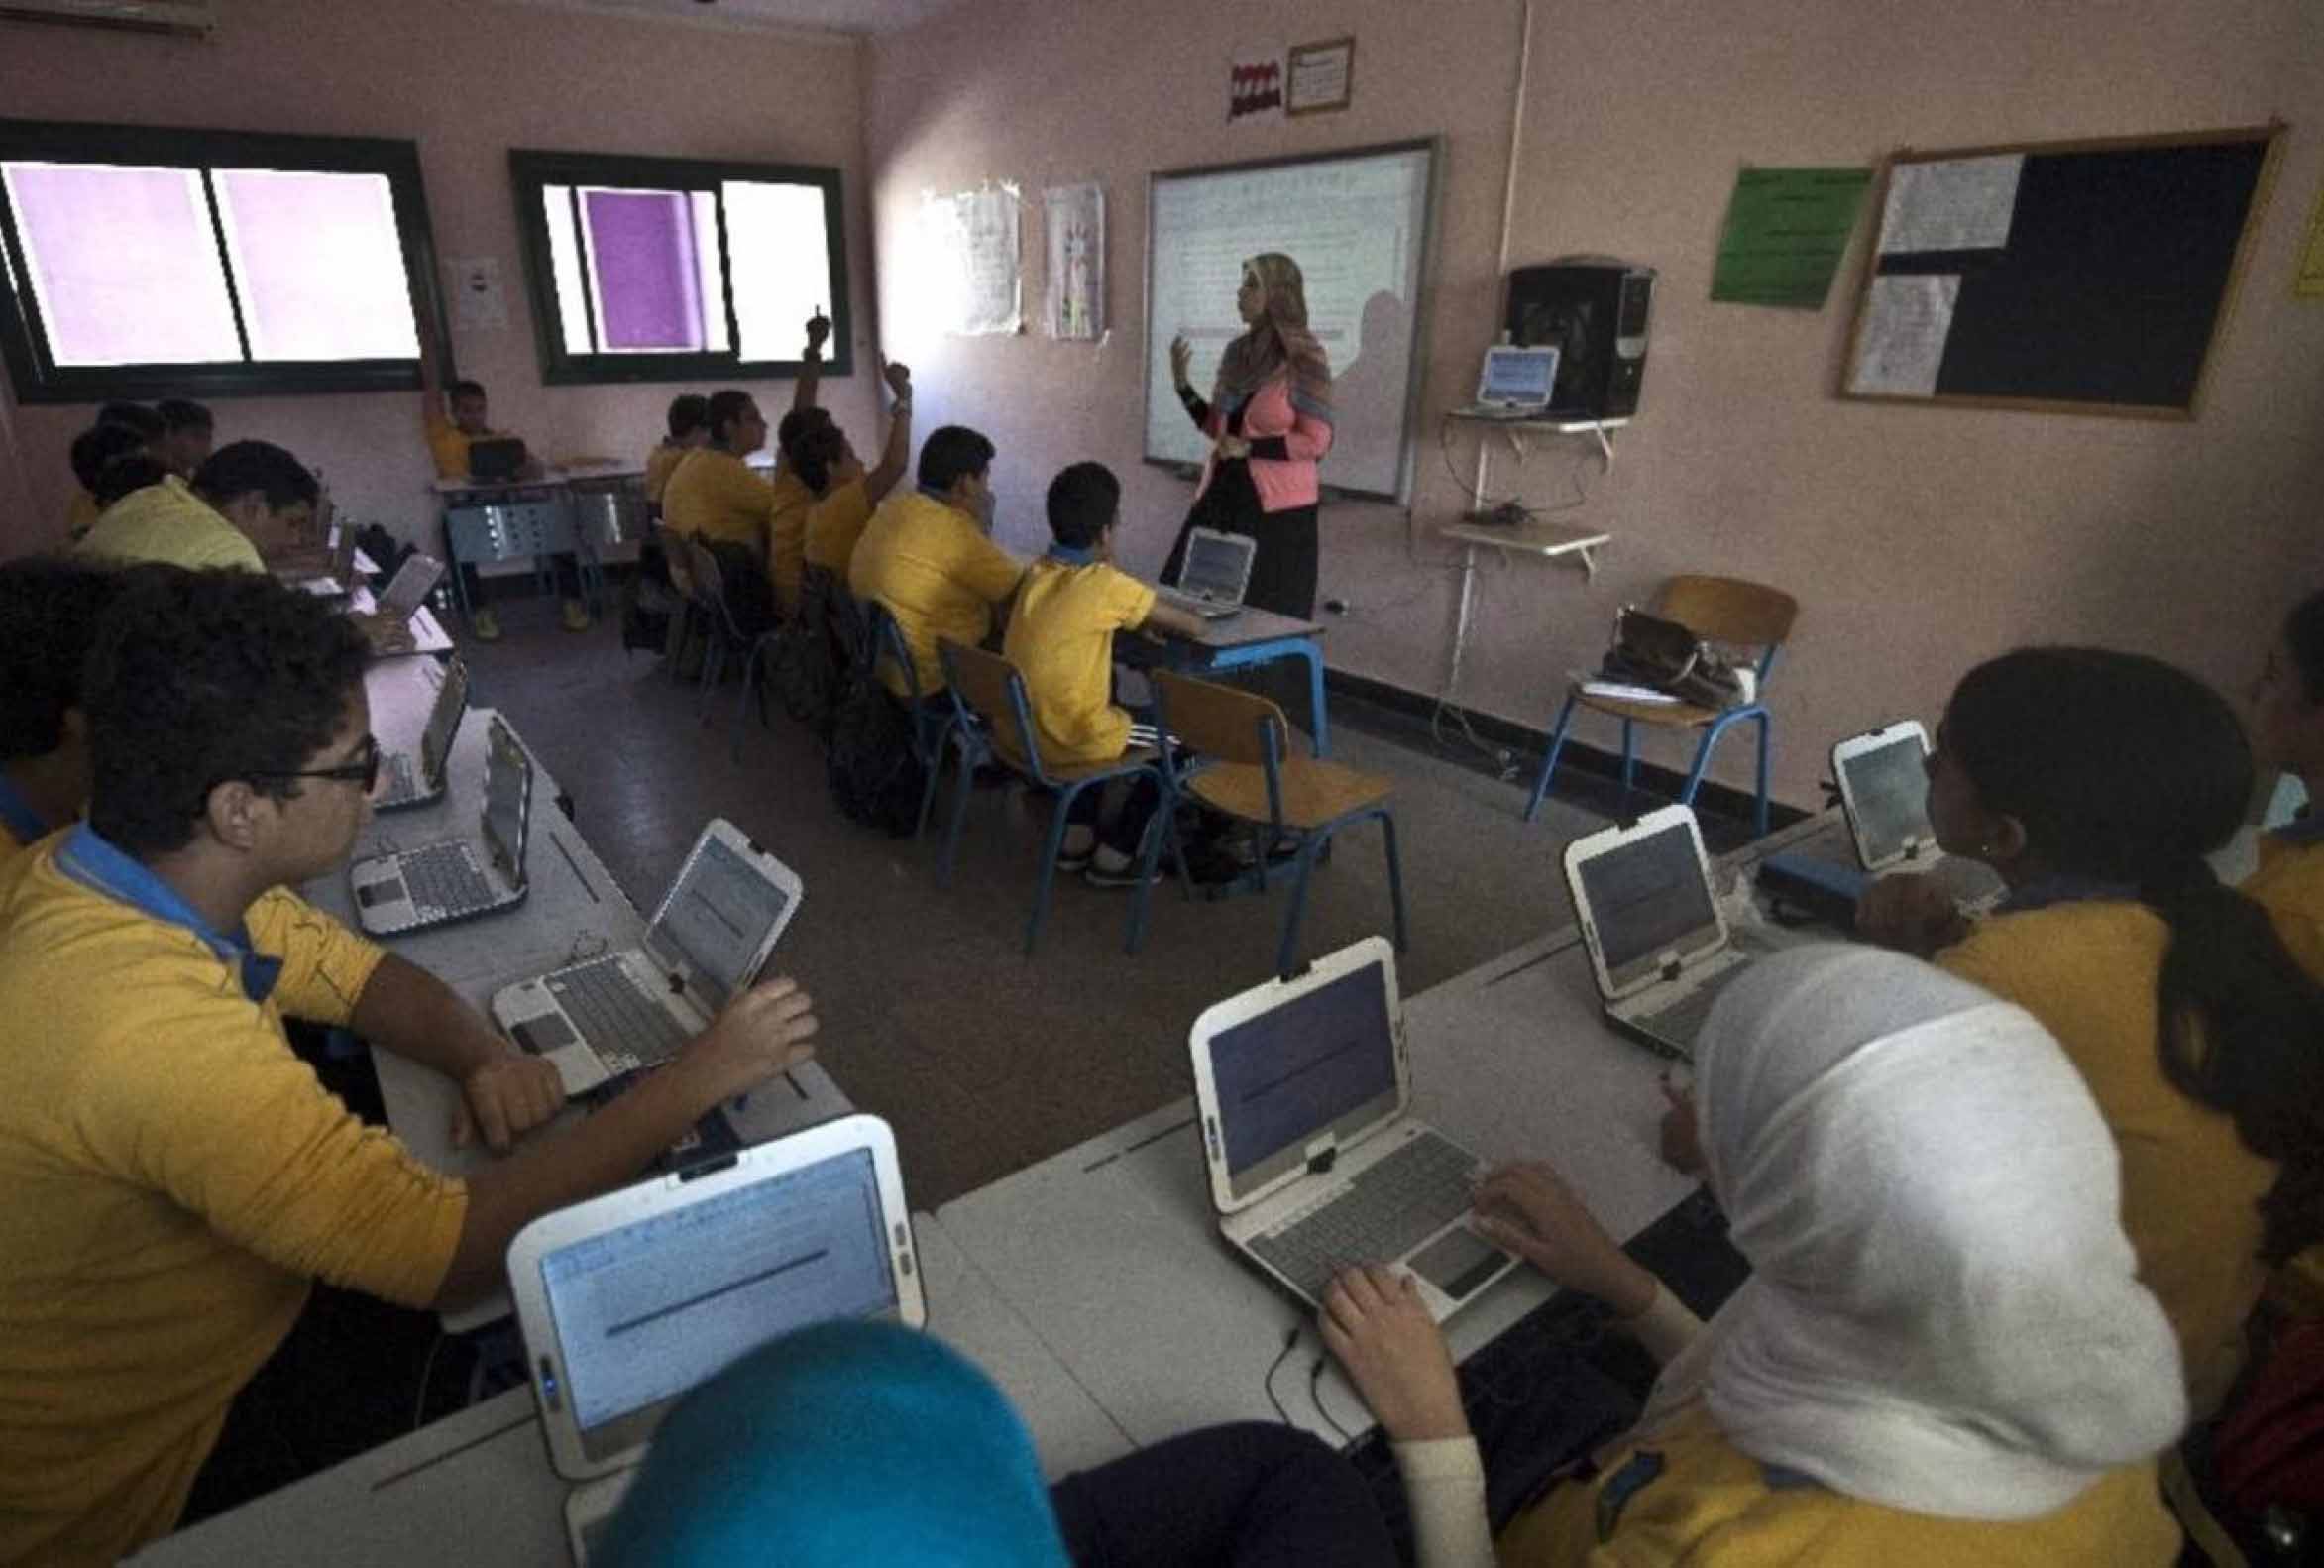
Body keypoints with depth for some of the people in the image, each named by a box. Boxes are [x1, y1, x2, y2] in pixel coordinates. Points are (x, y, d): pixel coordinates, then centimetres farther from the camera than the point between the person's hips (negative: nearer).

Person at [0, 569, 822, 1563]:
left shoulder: (111, 869, -12)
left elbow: (363, 975, 2)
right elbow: (448, 1258, -36)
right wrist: (695, 1080, -29)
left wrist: (485, 1057, -18)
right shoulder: (149, 1025, -40)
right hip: (120, 1486, -7)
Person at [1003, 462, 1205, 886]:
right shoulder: (1107, 585, -16)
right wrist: (1154, 619, 11)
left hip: (1014, 733, 7)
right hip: (1066, 742, -7)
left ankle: (1077, 839, 32)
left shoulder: (1037, 573, 3)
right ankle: (1114, 856, 18)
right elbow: (1193, 627, -9)